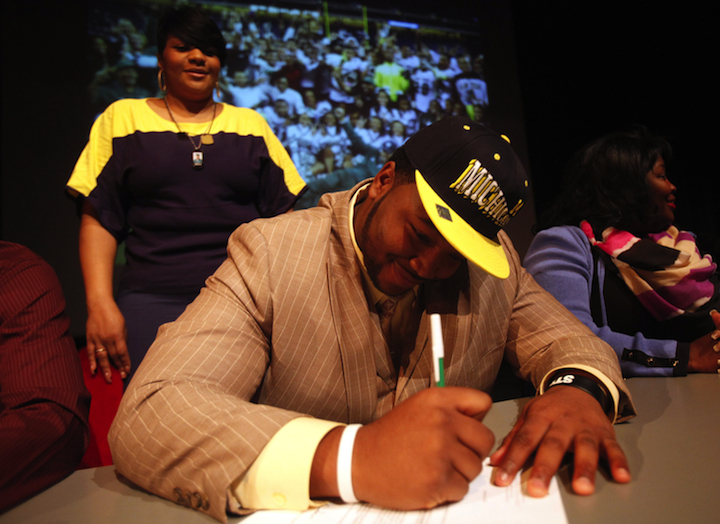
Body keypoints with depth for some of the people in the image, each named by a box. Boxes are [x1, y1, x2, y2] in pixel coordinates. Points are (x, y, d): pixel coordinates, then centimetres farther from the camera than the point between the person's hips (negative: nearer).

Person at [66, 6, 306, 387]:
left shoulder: (252, 125, 14)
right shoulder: (124, 118, 12)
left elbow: (281, 218, 11)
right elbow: (99, 219, 6)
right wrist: (100, 303, -6)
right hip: (153, 299, 0)